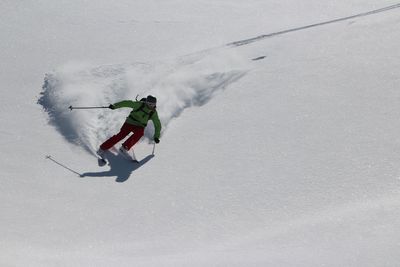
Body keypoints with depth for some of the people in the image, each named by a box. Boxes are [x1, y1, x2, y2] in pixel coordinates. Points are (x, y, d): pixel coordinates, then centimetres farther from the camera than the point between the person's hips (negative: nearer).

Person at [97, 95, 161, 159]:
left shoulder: (153, 113, -7)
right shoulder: (140, 104, -15)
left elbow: (158, 125, 2)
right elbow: (127, 103, -12)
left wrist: (156, 136, -2)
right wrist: (115, 106, -17)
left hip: (139, 126, 2)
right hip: (130, 122, -2)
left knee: (140, 133, -32)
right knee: (121, 135, -18)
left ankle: (124, 148, -29)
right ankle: (102, 149, -11)